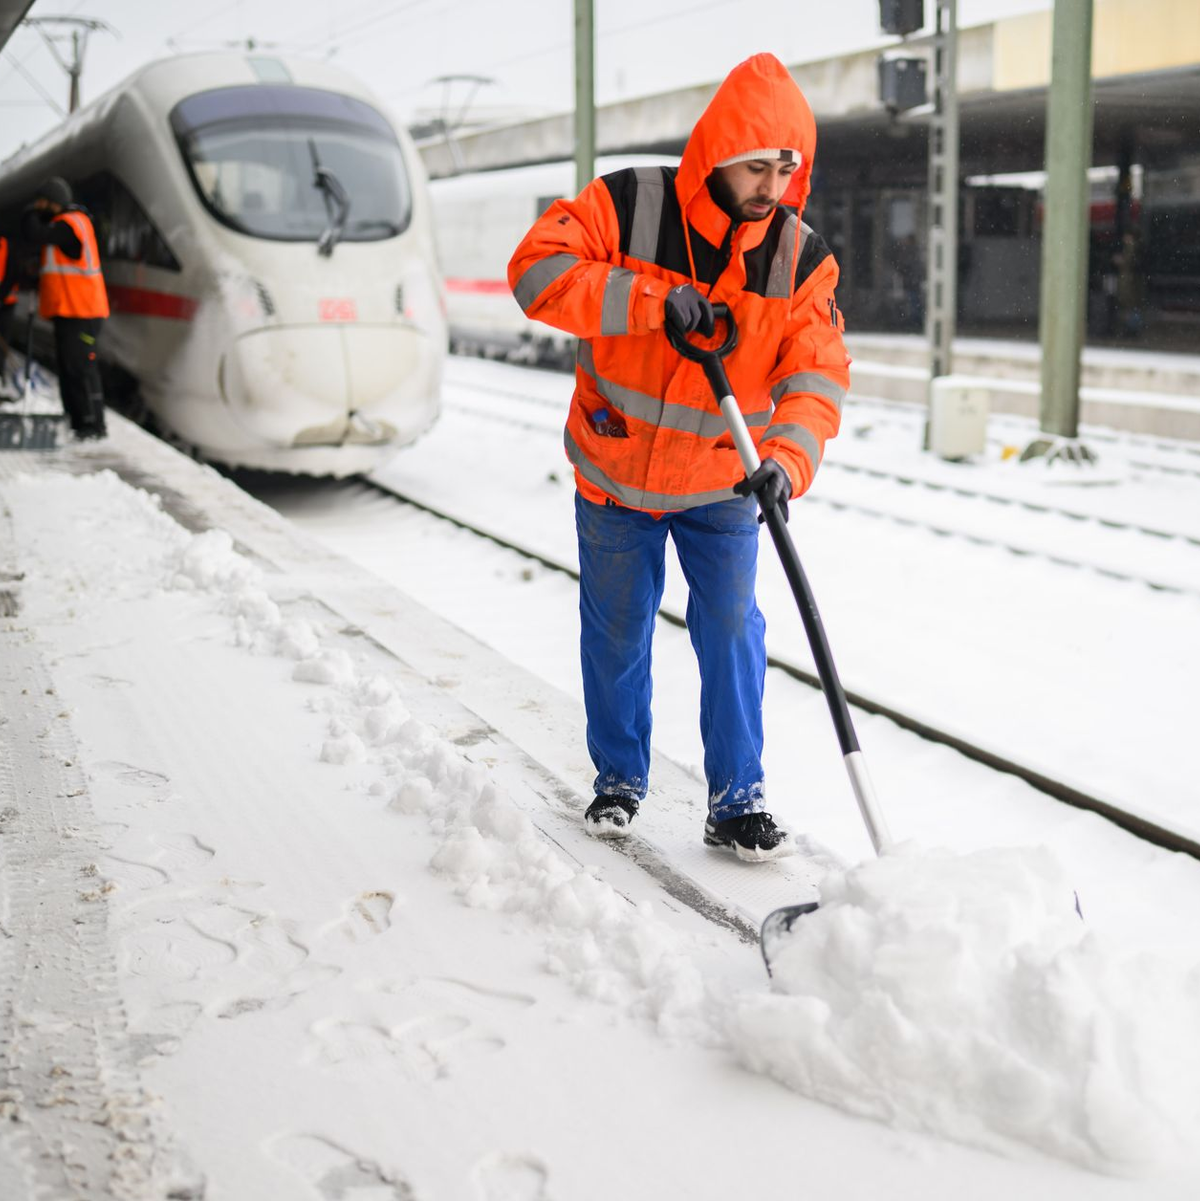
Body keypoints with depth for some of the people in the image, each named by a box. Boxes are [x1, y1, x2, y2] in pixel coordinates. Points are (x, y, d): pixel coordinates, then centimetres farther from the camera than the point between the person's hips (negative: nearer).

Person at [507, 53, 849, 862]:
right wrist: (650, 299, -36)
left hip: (722, 487, 1)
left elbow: (818, 373, -17)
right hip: (615, 471, -1)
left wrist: (788, 458, -37)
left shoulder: (802, 258, -11)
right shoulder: (627, 207, -17)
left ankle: (737, 803, 12)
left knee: (732, 634, -1)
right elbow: (537, 270, -26)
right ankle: (620, 780, 31)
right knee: (616, 634, 12)